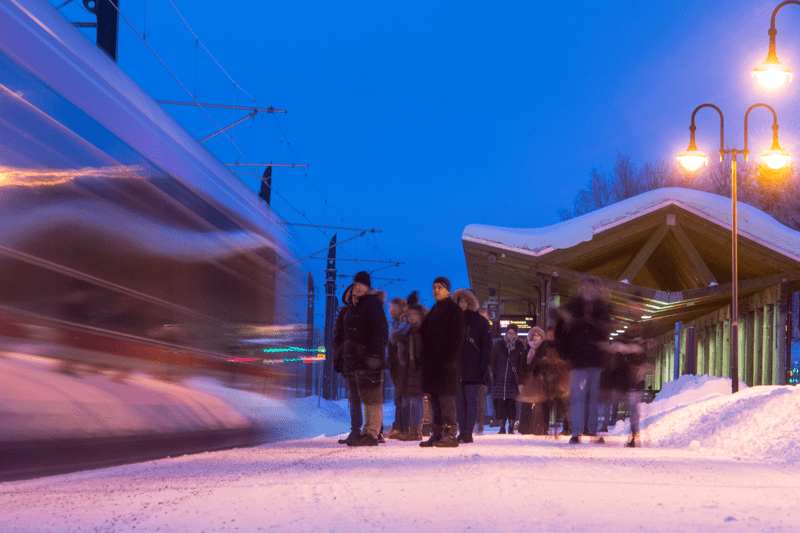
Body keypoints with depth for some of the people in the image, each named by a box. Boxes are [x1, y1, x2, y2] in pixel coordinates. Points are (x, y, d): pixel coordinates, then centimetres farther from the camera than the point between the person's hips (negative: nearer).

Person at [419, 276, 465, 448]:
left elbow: (457, 337, -13)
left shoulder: (454, 309, -7)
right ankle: (437, 434, 13)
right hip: (432, 363, 9)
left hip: (445, 363, -9)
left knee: (446, 398, -10)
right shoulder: (435, 310, 19)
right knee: (434, 399, 9)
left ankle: (450, 435, -9)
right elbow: (424, 332, 23)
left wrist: (450, 361, -19)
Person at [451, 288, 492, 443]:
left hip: (473, 369, -4)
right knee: (459, 400, 3)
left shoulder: (480, 321, 1)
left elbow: (486, 345, -1)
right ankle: (462, 432, 6)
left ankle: (468, 432, -5)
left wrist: (483, 366, -10)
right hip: (456, 367, 4)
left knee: (471, 400, -5)